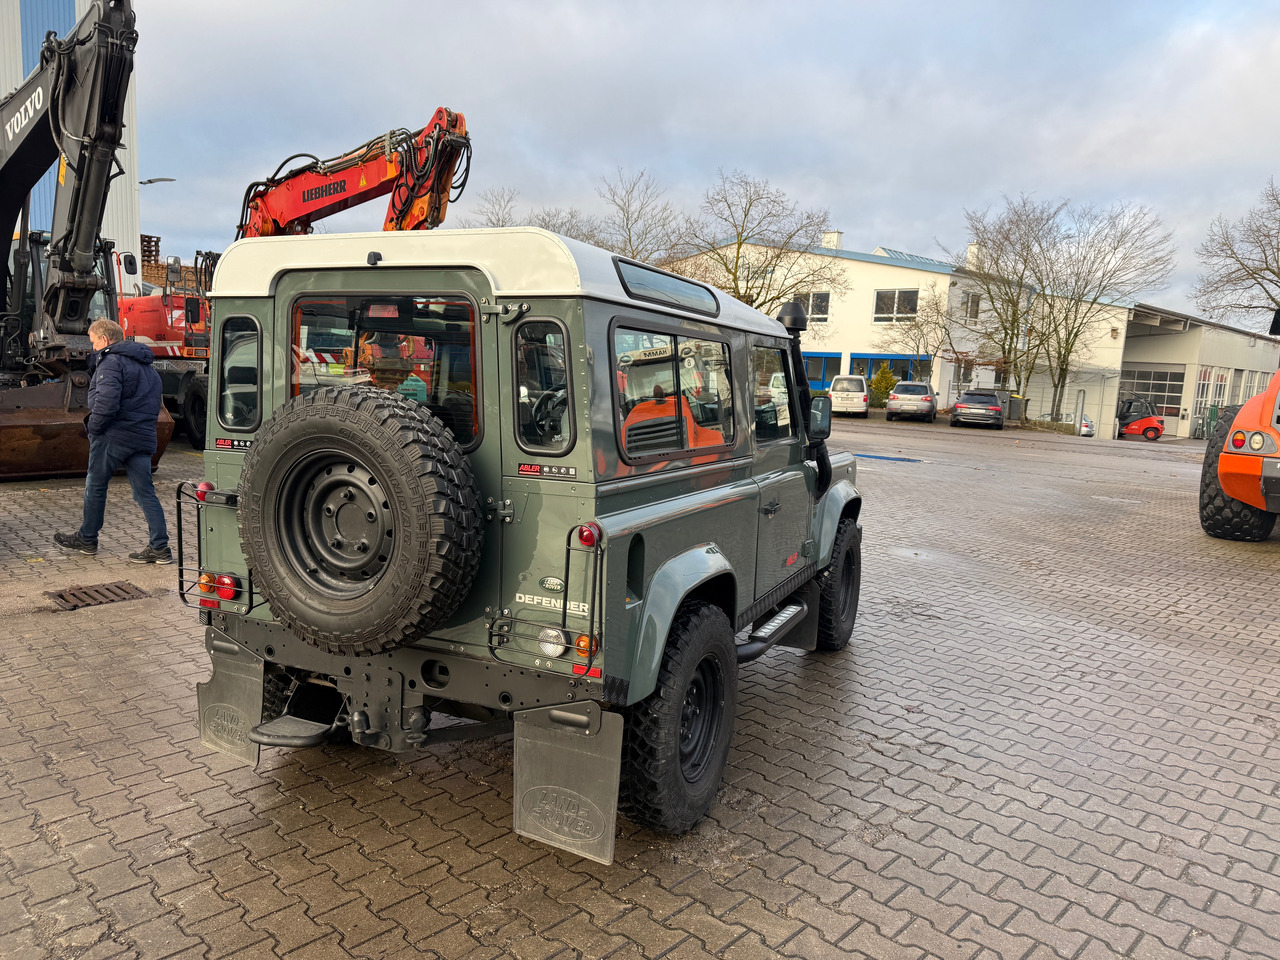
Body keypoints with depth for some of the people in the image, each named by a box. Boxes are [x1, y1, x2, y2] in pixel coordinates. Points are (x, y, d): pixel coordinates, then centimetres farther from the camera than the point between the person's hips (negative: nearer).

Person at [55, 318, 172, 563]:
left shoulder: (111, 361, -10)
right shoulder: (147, 365, 18)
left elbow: (106, 399, -23)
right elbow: (154, 403, 22)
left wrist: (94, 425, -10)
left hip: (114, 435, -7)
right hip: (144, 437, 7)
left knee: (95, 486, 11)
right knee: (145, 492, 5)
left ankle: (87, 539, 26)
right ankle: (160, 547, -1)